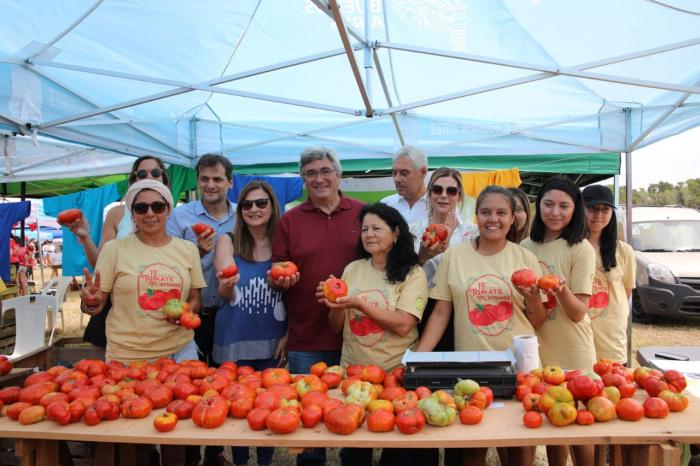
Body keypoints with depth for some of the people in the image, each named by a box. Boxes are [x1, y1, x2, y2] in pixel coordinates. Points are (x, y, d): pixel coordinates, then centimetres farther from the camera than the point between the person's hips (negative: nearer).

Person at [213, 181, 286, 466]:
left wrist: (288, 334, -3)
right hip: (235, 340, -1)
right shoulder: (228, 241, -4)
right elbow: (225, 293, -13)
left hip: (272, 340, 1)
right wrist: (226, 286, -36)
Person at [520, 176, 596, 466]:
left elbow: (579, 313, -14)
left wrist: (563, 292, -32)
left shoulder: (581, 250, -10)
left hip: (572, 355, -4)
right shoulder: (526, 247, 2)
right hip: (537, 352, 4)